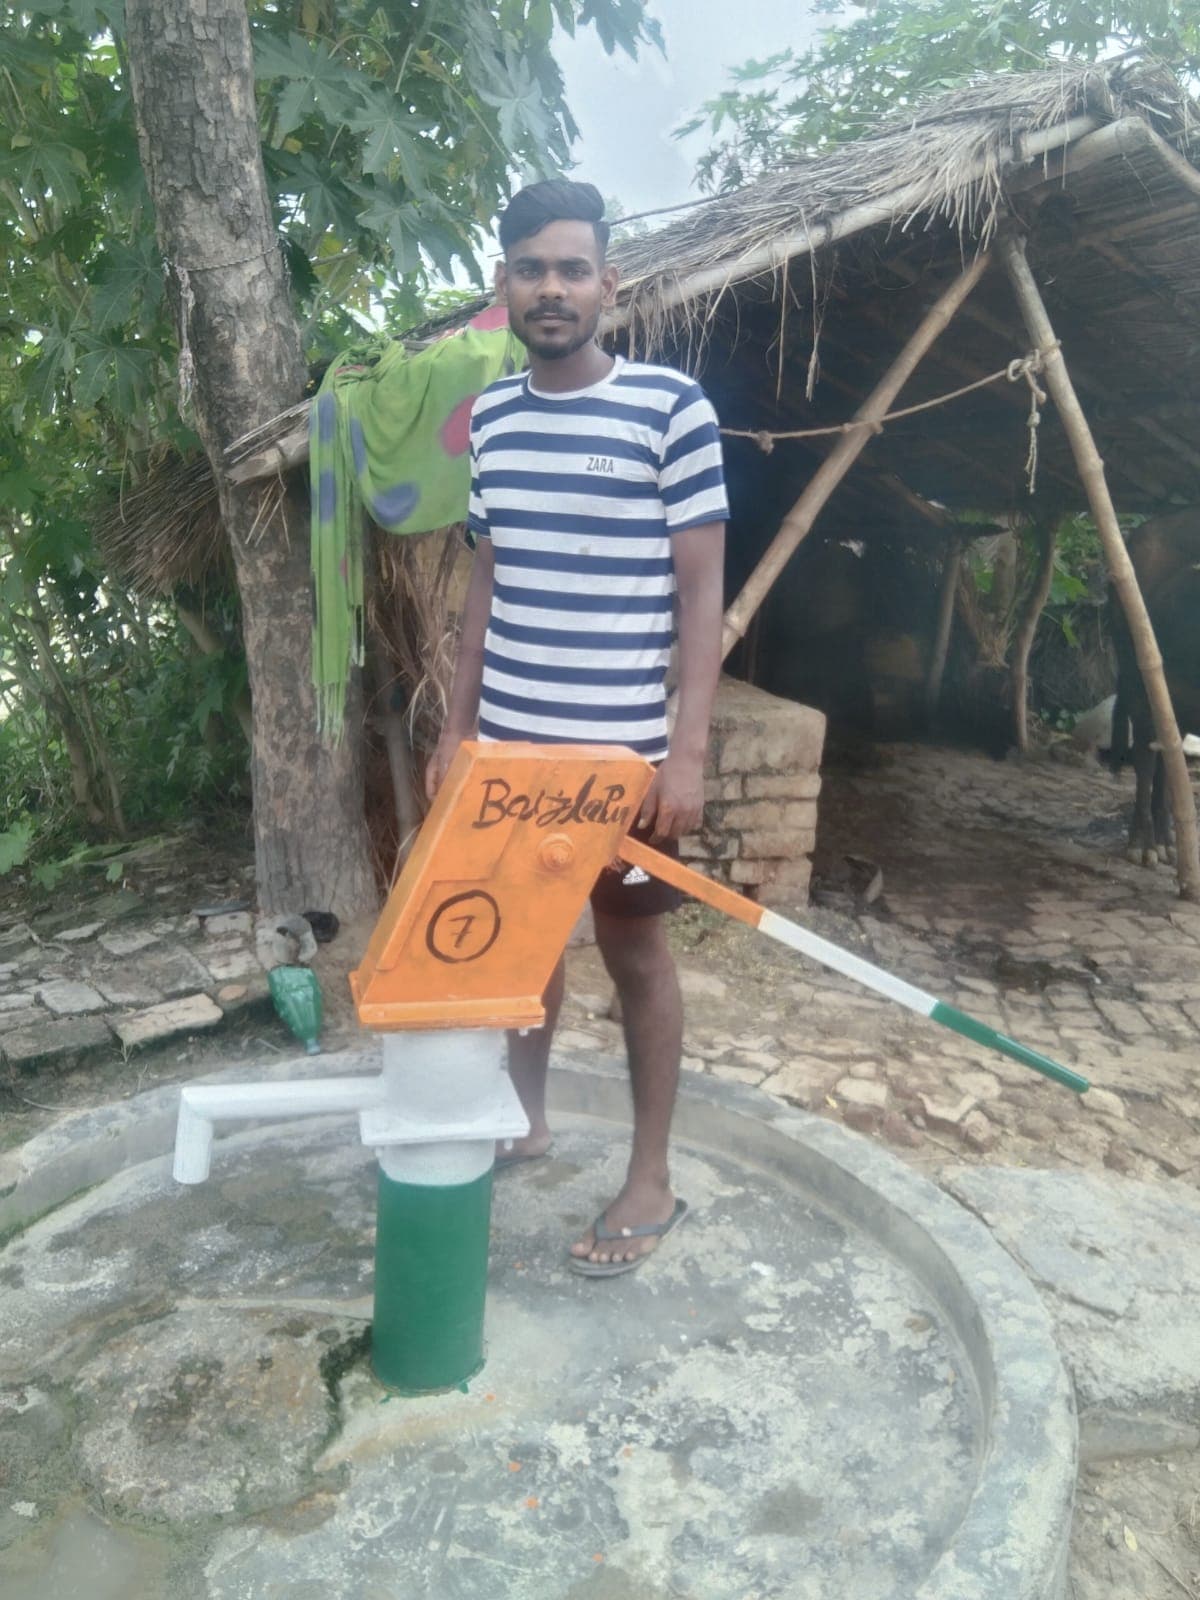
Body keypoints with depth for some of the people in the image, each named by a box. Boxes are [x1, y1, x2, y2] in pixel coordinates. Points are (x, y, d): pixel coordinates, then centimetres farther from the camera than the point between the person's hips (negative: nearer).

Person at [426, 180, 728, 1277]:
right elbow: (487, 583, 13)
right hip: (510, 739, 5)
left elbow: (701, 592, -8)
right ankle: (526, 1117, 39)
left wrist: (688, 751, -14)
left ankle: (652, 1181, 22)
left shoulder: (671, 408, -7)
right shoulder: (491, 418, 8)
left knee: (634, 951, 6)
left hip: (624, 748, -5)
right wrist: (458, 721, 11)